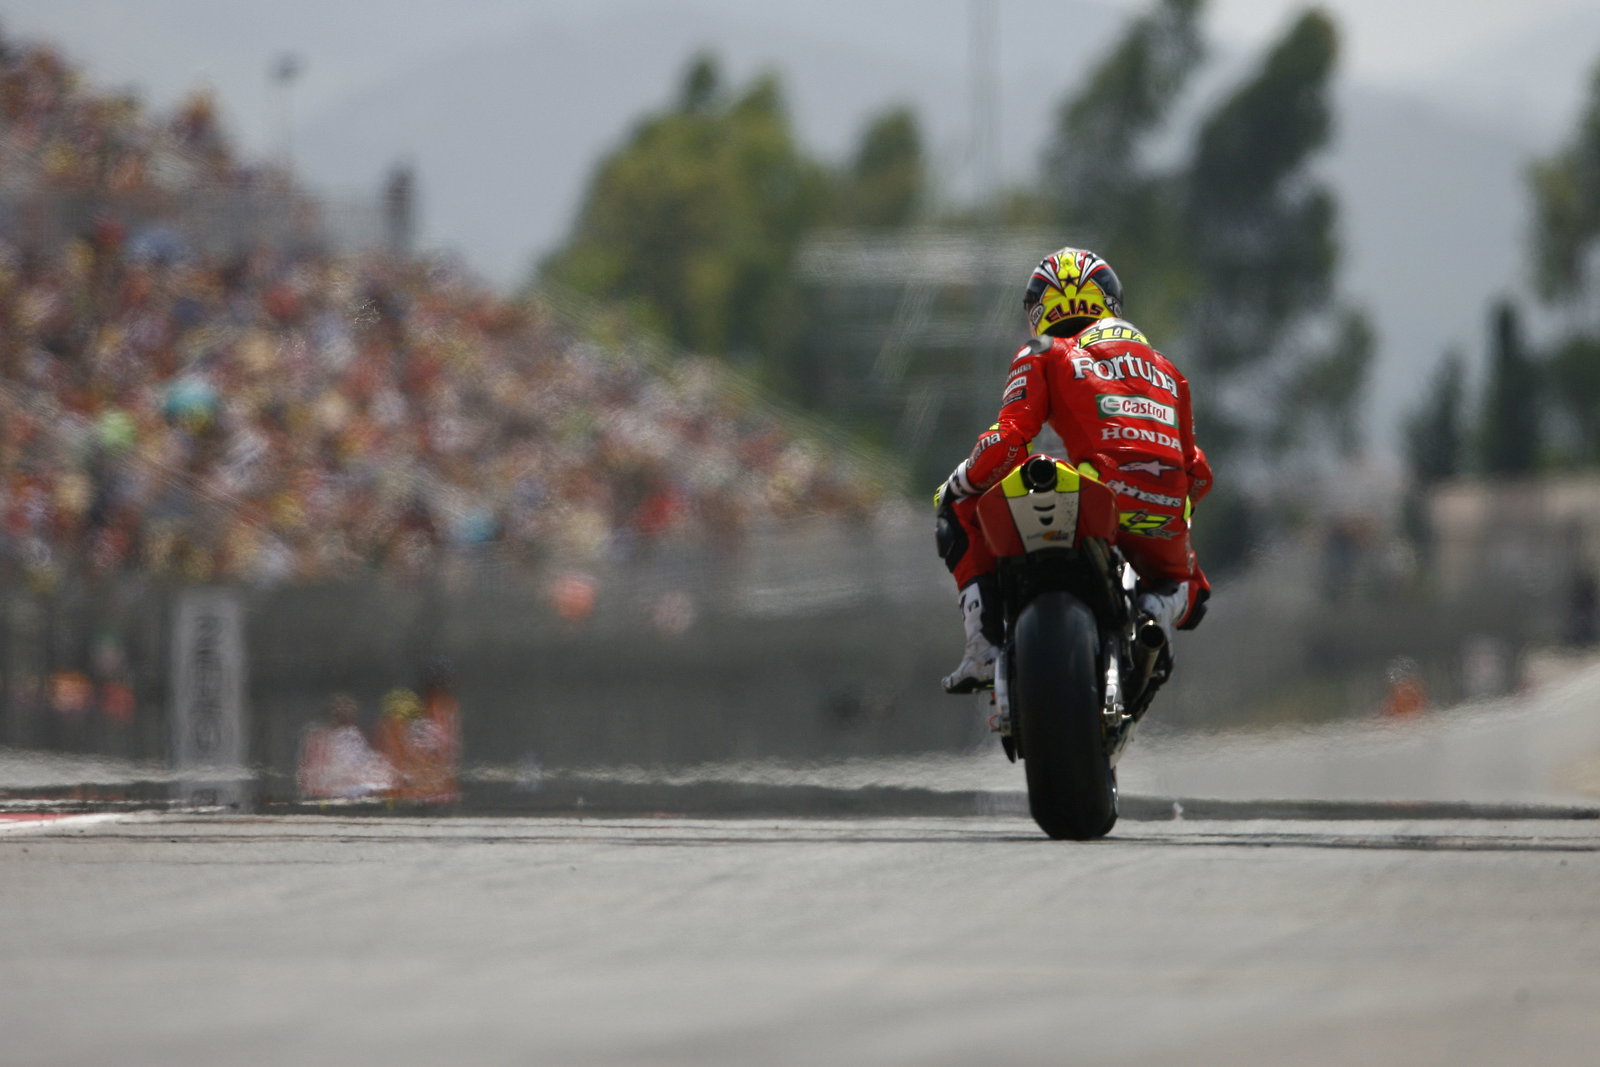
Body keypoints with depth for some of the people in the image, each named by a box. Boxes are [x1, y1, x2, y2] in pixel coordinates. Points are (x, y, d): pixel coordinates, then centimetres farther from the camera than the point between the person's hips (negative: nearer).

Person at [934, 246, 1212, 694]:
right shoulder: (1163, 367, 28)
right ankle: (1157, 614, -3)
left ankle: (985, 646, 0)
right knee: (1187, 589, 36)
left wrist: (957, 485, 17)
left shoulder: (1045, 354, 13)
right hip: (1165, 518, 4)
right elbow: (1197, 473, 25)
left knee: (963, 512, 18)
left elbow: (1010, 437, -1)